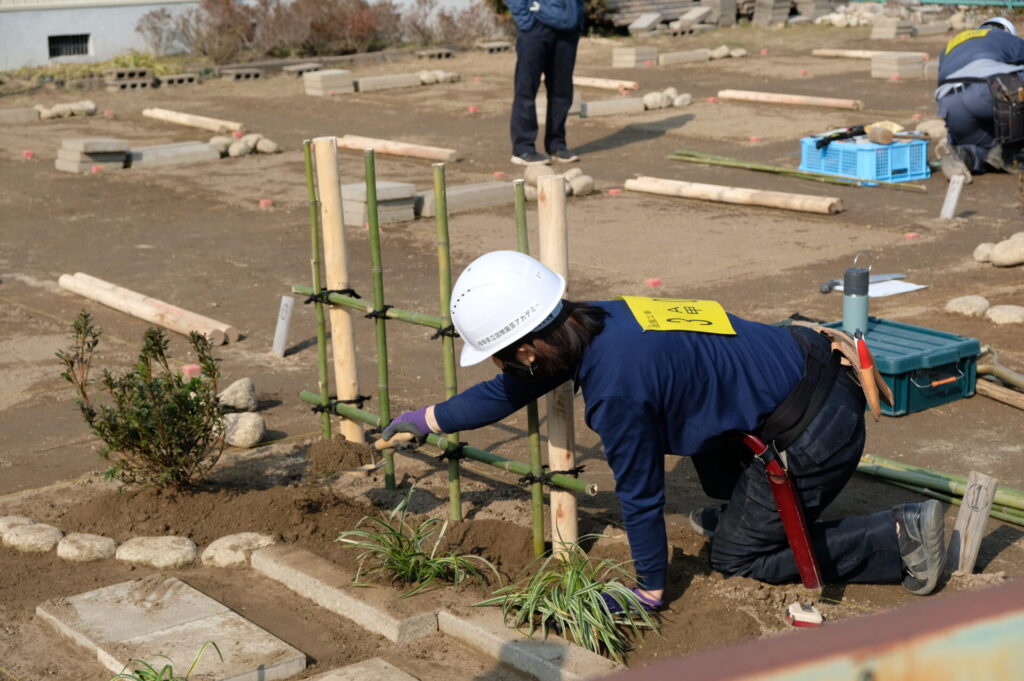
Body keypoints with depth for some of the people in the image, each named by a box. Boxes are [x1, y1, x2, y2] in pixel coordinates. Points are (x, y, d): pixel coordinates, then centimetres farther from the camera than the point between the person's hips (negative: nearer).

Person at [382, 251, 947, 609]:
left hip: (815, 436, -9)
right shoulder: (587, 324, 1)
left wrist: (649, 592, 2)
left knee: (736, 556, 8)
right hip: (809, 362, 9)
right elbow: (508, 392, 18)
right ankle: (742, 507, 33)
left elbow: (641, 496, -13)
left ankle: (899, 536, 3)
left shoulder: (616, 385, -26)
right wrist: (423, 420, 29)